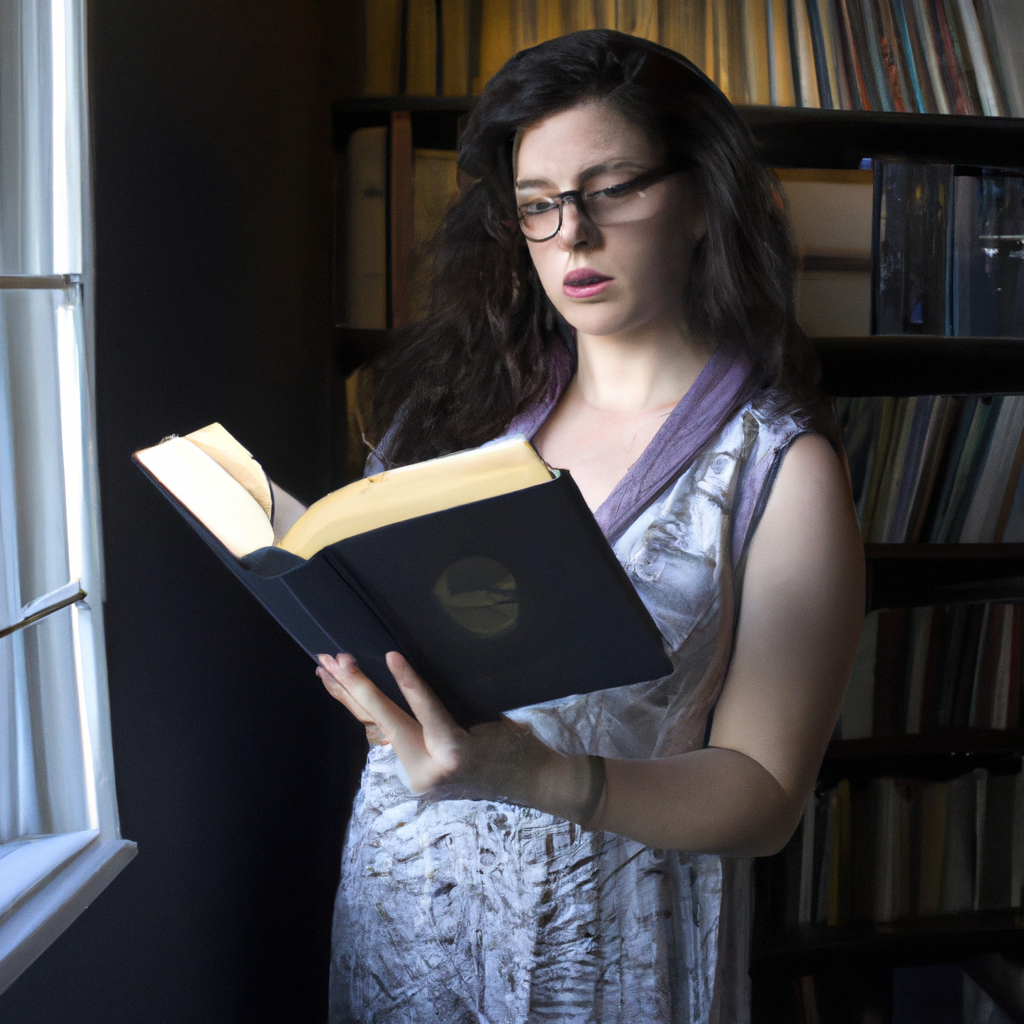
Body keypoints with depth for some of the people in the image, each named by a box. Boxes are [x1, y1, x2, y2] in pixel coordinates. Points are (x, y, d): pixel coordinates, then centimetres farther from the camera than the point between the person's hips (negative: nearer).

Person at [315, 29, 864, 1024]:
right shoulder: (471, 390, -1)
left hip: (603, 931, -3)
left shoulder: (780, 465, -13)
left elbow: (763, 796, -15)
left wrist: (533, 774, -30)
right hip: (397, 889, 4)